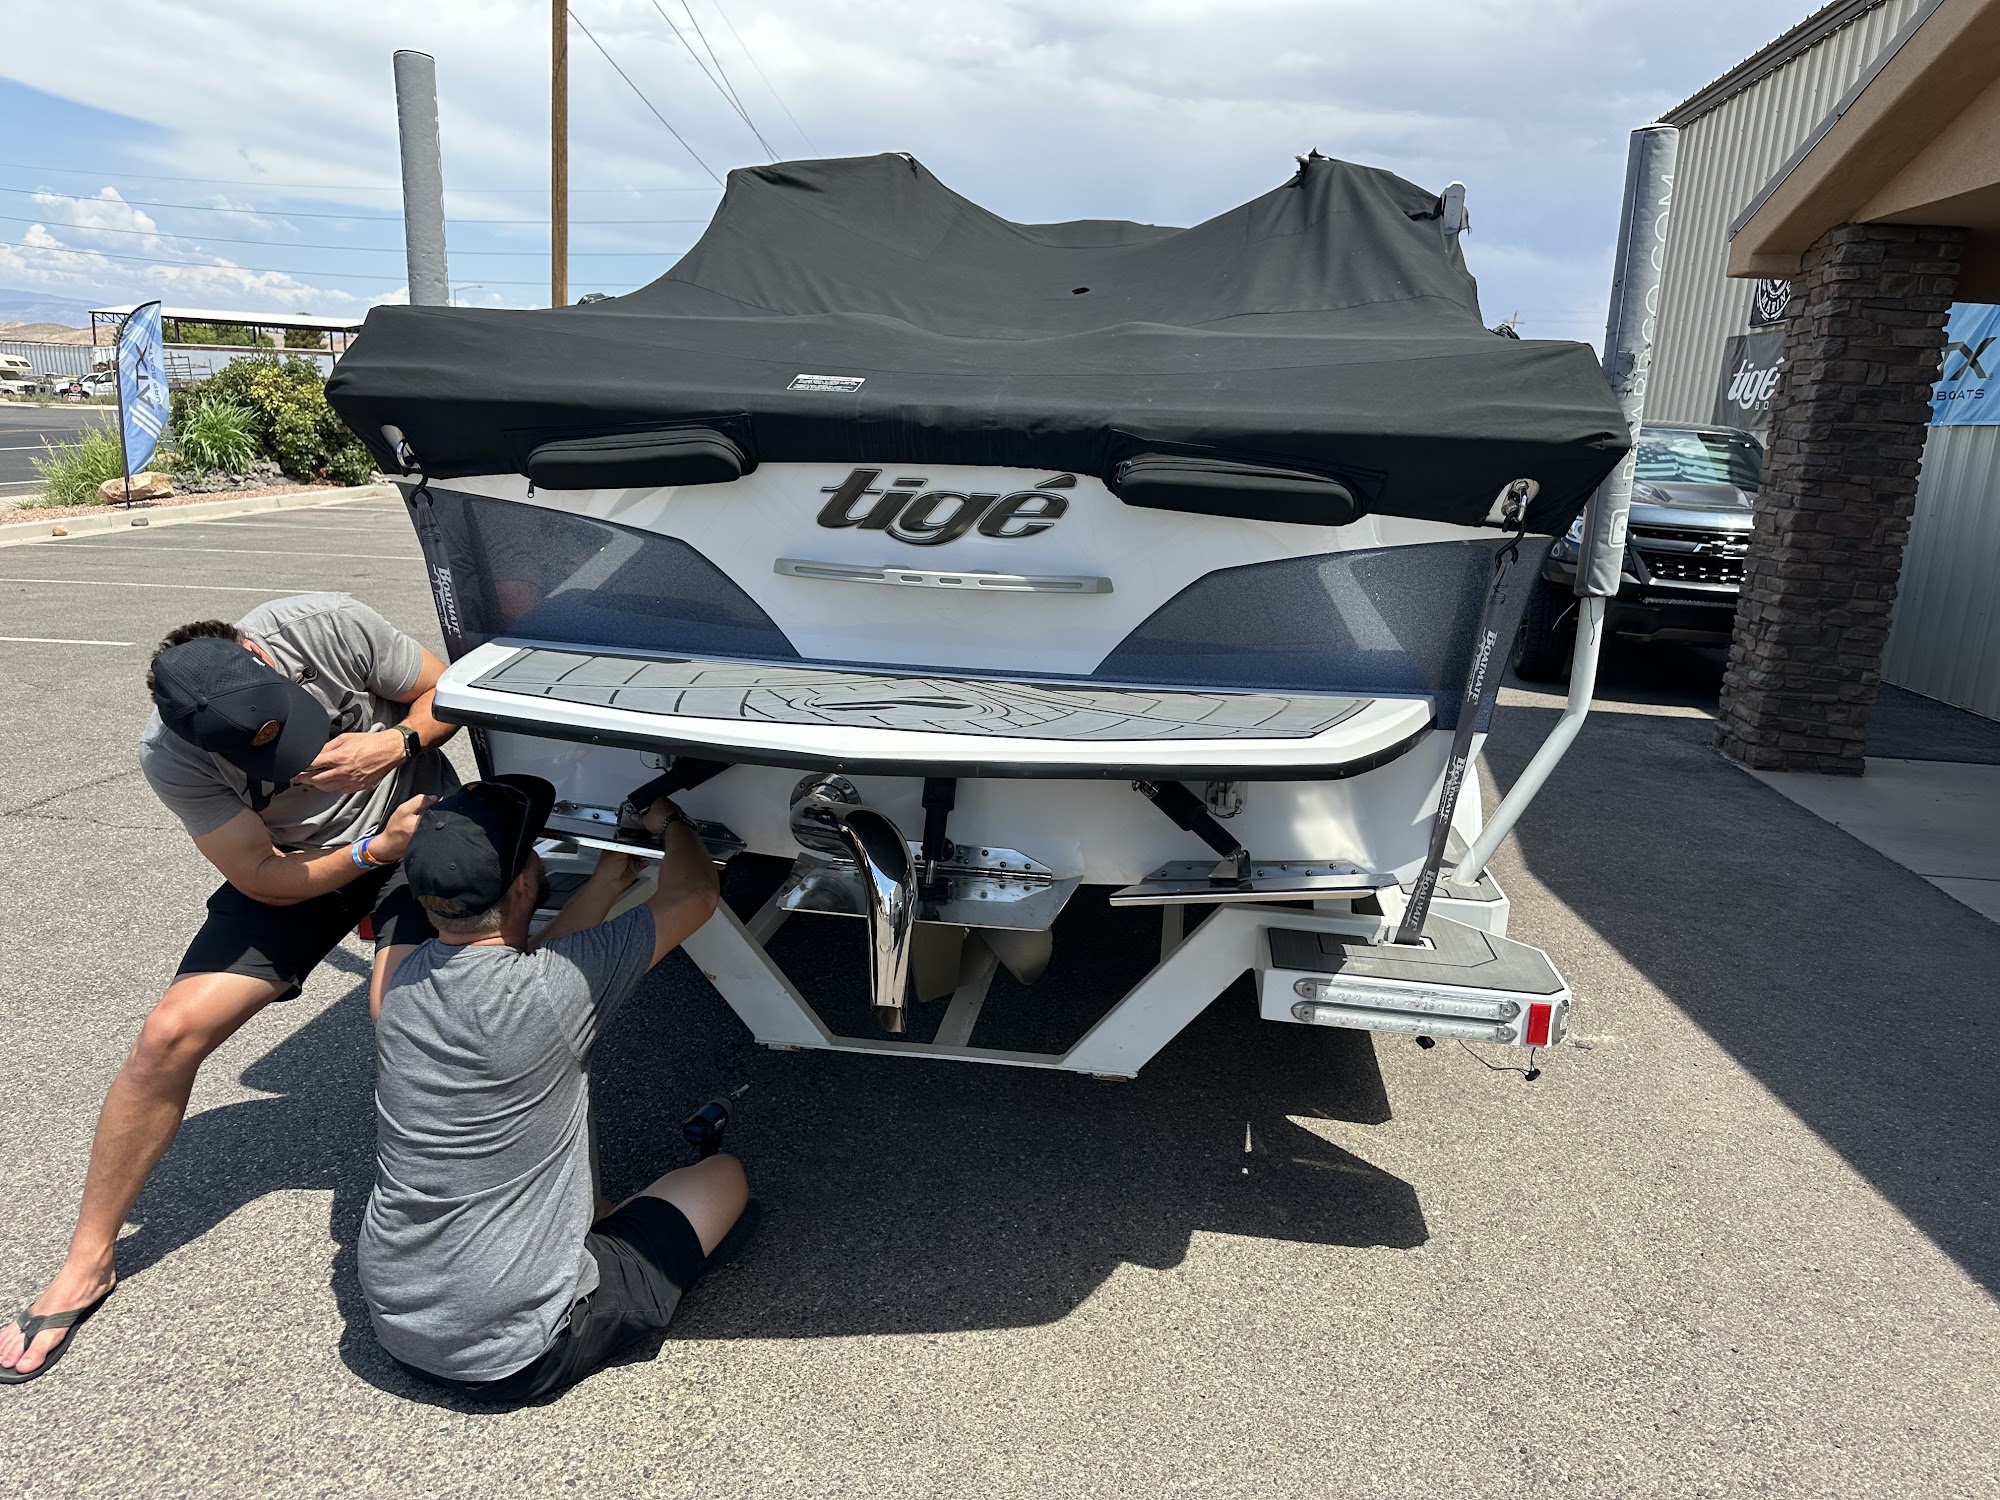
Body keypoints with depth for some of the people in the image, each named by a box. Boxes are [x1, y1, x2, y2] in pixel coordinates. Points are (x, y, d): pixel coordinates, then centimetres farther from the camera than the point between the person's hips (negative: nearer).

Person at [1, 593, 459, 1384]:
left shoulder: (330, 625, -25)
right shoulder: (170, 758, -21)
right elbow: (263, 878, -14)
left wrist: (396, 743, -28)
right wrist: (376, 850, -28)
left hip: (417, 820, -1)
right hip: (299, 867, 1)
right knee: (170, 1032, -11)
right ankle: (86, 1266, 10)